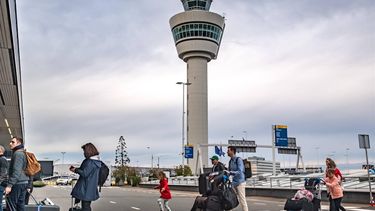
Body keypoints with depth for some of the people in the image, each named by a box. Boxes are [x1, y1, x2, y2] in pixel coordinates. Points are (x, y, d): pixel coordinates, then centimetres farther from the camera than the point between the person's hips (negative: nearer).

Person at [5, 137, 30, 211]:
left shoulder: (18, 154, -13)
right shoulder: (23, 153, 18)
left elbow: (16, 171, -22)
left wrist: (9, 185, -24)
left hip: (18, 183, -10)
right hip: (24, 182, 10)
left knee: (11, 204, -6)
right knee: (20, 204, 11)